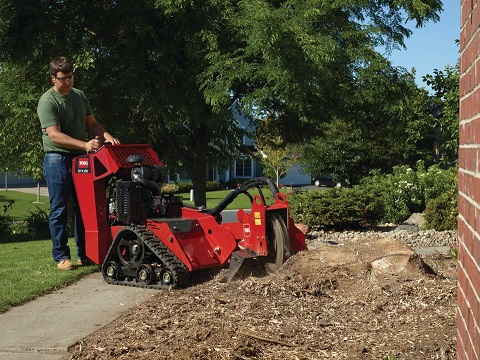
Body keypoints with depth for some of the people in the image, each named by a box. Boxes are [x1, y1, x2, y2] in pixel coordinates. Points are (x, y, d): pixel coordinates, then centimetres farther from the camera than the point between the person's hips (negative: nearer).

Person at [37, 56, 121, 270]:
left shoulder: (79, 96, 13)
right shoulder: (48, 101, -10)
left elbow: (92, 123, 16)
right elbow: (54, 134, -19)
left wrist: (106, 136, -5)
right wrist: (85, 145, -29)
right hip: (58, 159, -6)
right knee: (59, 209, -2)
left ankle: (84, 254, 14)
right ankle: (61, 256, 4)